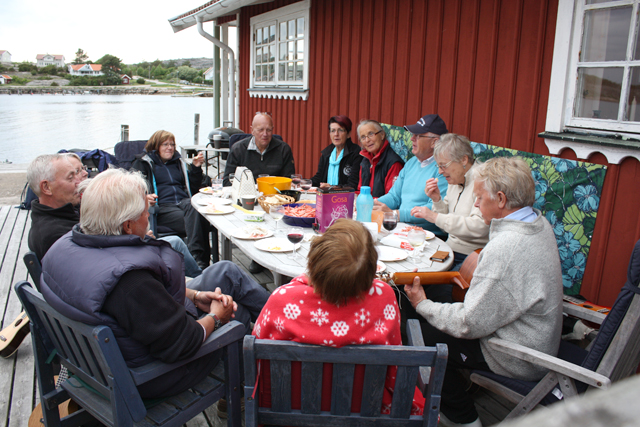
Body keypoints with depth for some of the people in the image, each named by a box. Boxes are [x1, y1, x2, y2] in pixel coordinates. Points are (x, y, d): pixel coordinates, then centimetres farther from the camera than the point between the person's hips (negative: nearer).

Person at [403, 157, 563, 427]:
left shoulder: (504, 248, -32)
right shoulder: (539, 223, -1)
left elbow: (470, 325, -25)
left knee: (427, 336, -3)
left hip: (519, 360, -9)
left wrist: (422, 305, -13)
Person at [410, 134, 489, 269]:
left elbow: (479, 227, -27)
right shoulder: (454, 181, 11)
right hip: (449, 250, 7)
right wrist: (437, 200, -1)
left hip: (470, 258, -7)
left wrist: (435, 217, -25)